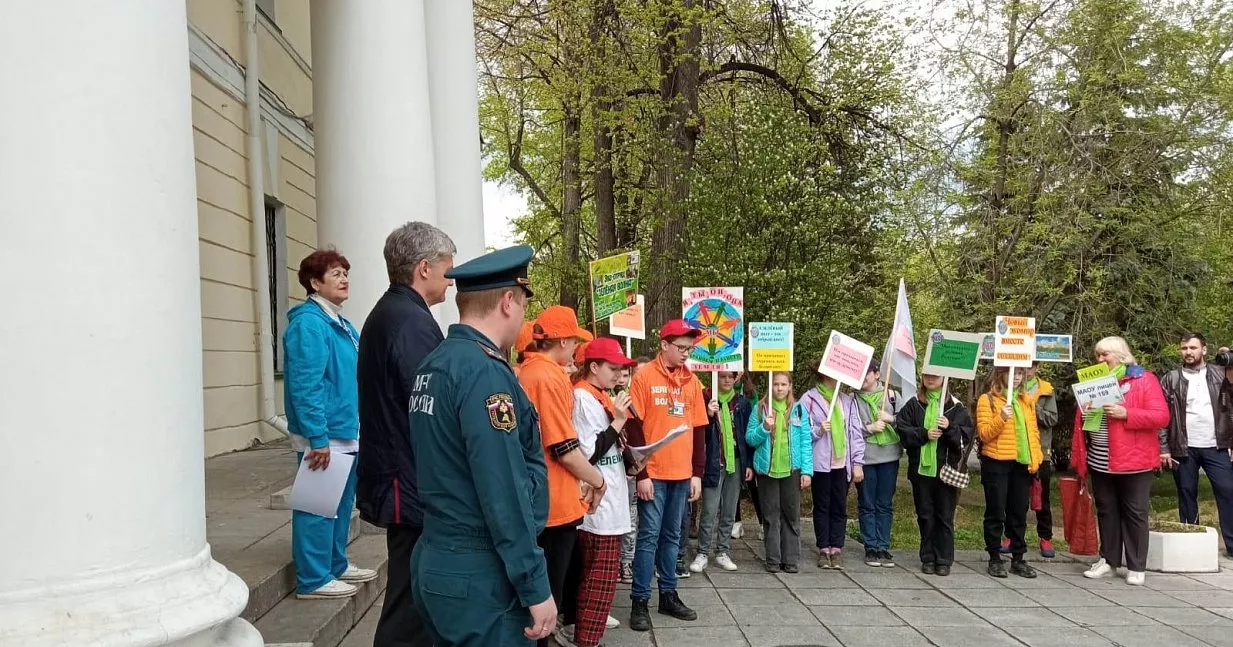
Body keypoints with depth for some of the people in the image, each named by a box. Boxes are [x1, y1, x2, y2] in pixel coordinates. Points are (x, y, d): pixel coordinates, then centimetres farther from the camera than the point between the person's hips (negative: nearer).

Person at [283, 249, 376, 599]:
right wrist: (318, 438, -24)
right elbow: (305, 385, -22)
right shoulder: (308, 324, -16)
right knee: (318, 506, -2)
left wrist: (357, 427, 19)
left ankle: (336, 564, 31)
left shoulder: (342, 325, 15)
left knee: (342, 503, 18)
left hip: (347, 433, 10)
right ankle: (313, 579, 7)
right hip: (324, 435, -10)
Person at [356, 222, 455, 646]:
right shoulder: (414, 322, -19)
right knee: (411, 608, -2)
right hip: (415, 484, -11)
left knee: (407, 596, 20)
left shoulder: (384, 314, 15)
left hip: (393, 477, 11)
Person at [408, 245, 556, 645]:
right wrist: (535, 587, -18)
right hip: (480, 575, -9)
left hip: (437, 560, 9)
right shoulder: (485, 372, -19)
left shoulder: (432, 365, 9)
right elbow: (504, 493, -22)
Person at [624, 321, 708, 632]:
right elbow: (634, 428, -9)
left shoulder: (692, 381, 9)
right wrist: (641, 474, -13)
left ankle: (668, 595, 22)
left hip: (682, 474, 5)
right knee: (649, 536, -2)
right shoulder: (644, 376, -7)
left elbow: (699, 429, 12)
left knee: (672, 535, 12)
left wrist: (697, 474, 7)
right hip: (653, 474, -5)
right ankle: (640, 601, 6)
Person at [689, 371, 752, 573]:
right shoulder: (707, 400, -3)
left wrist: (748, 464, 6)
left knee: (729, 512, 10)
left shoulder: (742, 403, 7)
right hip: (714, 463, -3)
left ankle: (723, 552, 19)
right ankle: (703, 554, 5)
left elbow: (747, 434, 10)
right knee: (709, 511, -4)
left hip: (736, 463, 4)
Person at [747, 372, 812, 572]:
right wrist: (764, 428, -17)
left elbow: (806, 442, 2)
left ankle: (791, 559, 10)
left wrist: (806, 470, -4)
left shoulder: (798, 409, 4)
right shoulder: (760, 409, 3)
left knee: (791, 514, 4)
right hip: (767, 469, 0)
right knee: (771, 514, 4)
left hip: (792, 469, 0)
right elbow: (750, 438, 1)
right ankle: (773, 559, 9)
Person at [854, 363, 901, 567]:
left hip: (889, 457, 1)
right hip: (864, 458, -1)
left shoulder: (892, 396, 6)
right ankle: (871, 548, 12)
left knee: (885, 505, 8)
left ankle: (883, 547, 15)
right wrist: (869, 428, -13)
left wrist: (891, 419, -11)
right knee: (867, 505, 4)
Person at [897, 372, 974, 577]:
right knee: (925, 515, 8)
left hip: (946, 468, -1)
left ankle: (944, 560, 10)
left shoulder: (955, 406, 4)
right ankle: (928, 559, 16)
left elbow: (966, 436, -1)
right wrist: (924, 434, -13)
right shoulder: (913, 404, 7)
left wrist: (950, 428, -19)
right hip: (921, 467, 1)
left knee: (945, 516, 3)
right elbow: (902, 430, 0)